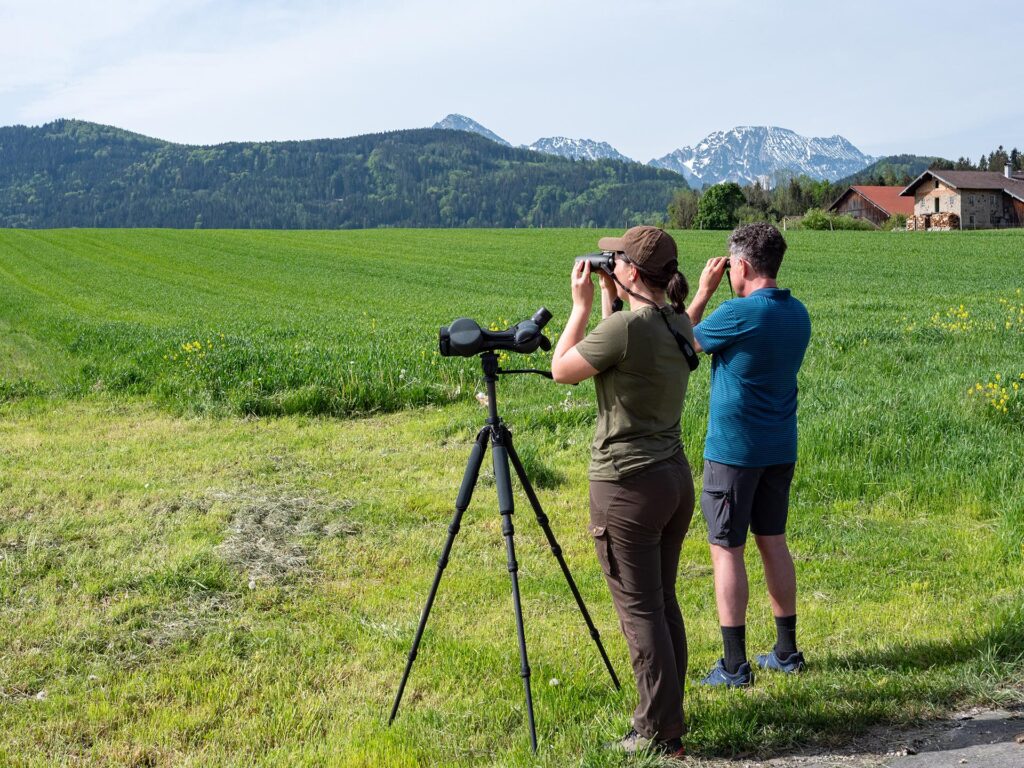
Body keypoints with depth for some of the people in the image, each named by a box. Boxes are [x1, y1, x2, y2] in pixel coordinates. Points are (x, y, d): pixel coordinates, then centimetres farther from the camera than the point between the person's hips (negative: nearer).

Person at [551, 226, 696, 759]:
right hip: (676, 478, 9)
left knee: (640, 610, 0)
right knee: (663, 601, 17)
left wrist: (583, 305, 1)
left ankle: (660, 733, 8)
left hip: (627, 486, -8)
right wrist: (609, 303, 15)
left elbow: (561, 370, -7)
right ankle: (669, 716, 26)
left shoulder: (627, 326, -19)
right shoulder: (679, 323, 6)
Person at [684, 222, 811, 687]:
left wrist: (704, 292, 3)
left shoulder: (739, 313, -18)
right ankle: (786, 651, 24)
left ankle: (734, 665, 3)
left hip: (733, 451, -7)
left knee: (727, 550, 0)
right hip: (780, 448, 7)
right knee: (773, 542, 16)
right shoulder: (797, 314, 5)